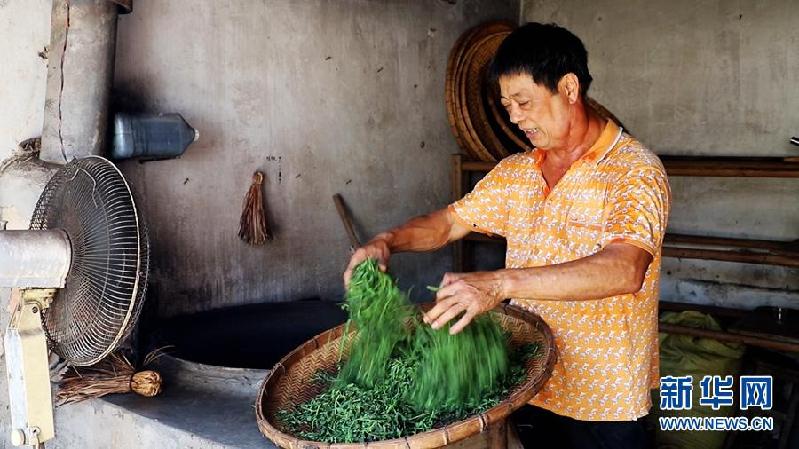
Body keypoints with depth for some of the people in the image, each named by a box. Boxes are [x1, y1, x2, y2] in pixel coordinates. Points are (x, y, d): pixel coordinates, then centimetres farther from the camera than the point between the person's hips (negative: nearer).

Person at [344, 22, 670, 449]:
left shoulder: (635, 170, -17)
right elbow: (450, 221, 12)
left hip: (602, 400, -5)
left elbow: (624, 270, -32)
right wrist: (387, 241, -9)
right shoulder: (515, 172, 6)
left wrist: (500, 283, -41)